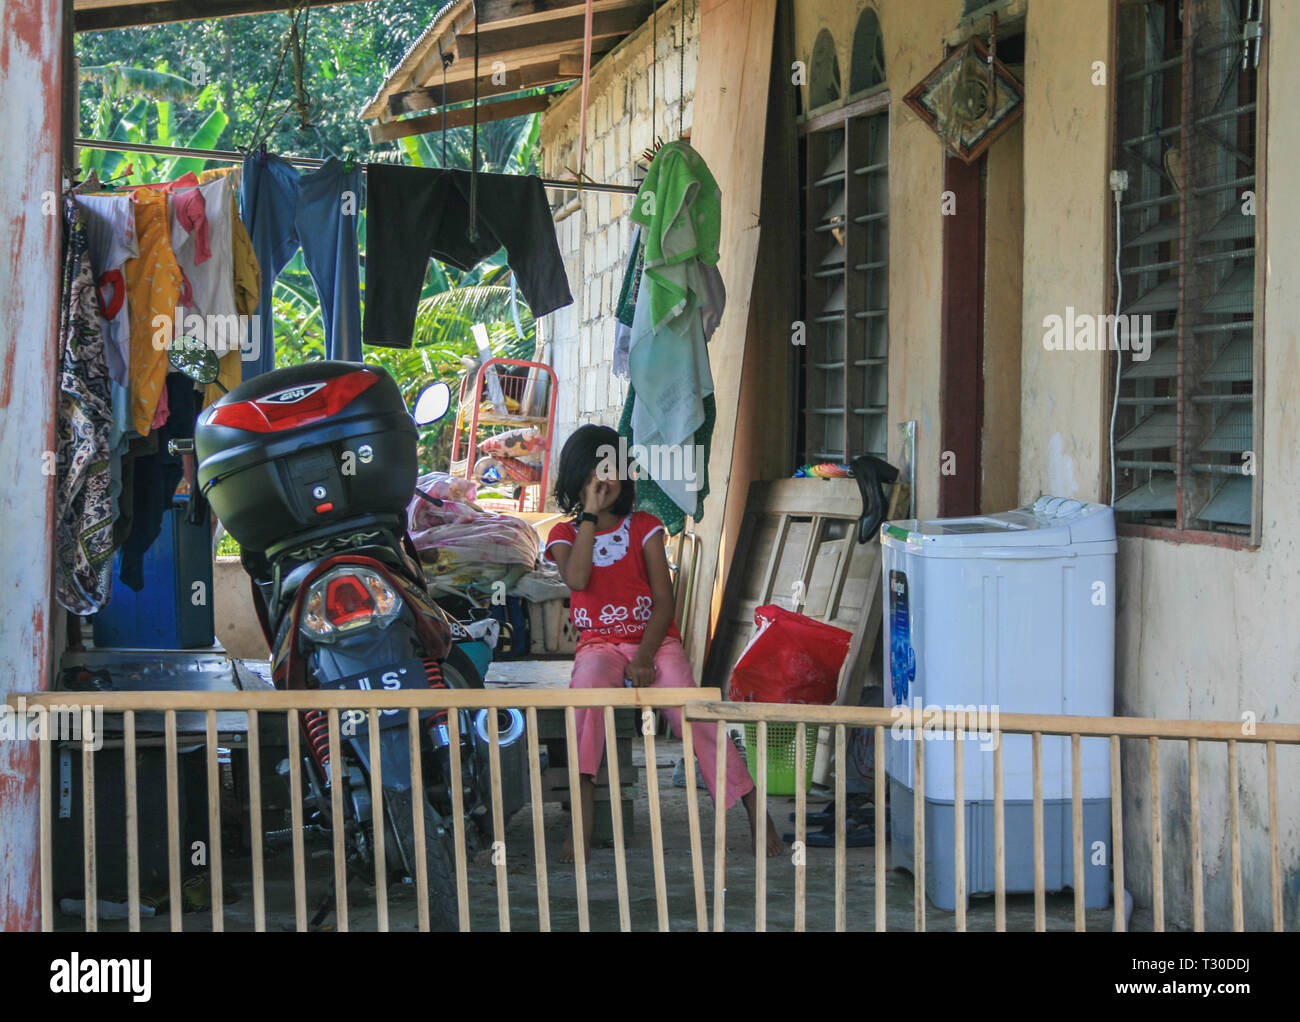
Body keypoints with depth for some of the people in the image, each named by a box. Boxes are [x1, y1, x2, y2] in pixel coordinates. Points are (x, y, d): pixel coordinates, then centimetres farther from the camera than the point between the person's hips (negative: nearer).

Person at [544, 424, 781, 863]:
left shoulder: (644, 528, 6)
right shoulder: (565, 535, 7)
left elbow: (664, 602, -1)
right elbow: (577, 579, -16)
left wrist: (645, 658, -16)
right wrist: (590, 513, -13)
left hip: (654, 639, 0)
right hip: (599, 644, 0)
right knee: (586, 690, -36)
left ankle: (756, 815, -22)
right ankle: (582, 823, -39)